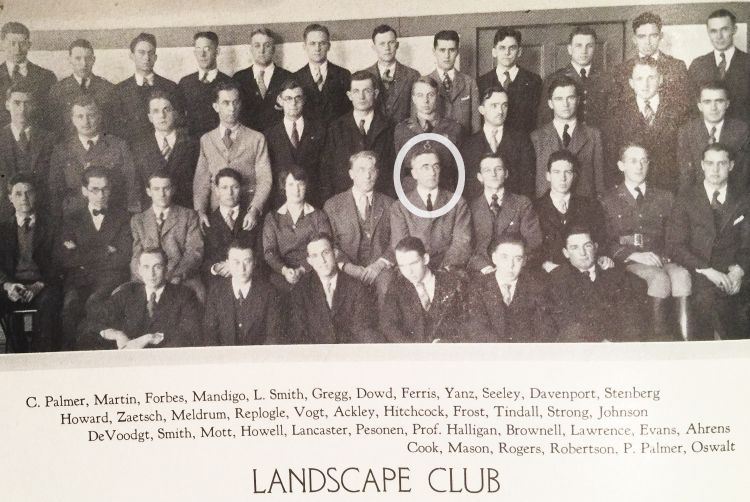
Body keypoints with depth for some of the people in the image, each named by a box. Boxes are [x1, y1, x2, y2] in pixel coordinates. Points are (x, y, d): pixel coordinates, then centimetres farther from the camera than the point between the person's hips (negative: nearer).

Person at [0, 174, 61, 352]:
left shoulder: (49, 225, 11)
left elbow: (55, 263, 4)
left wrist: (39, 285, -15)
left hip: (42, 287, -2)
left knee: (48, 302, -36)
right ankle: (18, 353, -15)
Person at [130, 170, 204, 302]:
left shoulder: (189, 216, 12)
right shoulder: (138, 220, 17)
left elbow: (195, 252, 2)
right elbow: (136, 258, 7)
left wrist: (177, 276, -17)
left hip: (185, 282, 0)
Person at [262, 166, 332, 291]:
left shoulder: (319, 216, 13)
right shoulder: (272, 218, 16)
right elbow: (269, 252, 4)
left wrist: (302, 270, -15)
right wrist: (284, 270, -17)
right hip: (282, 277, 1)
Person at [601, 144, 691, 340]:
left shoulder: (665, 197, 21)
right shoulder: (609, 201, 13)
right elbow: (606, 243, 4)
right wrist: (634, 255, -11)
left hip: (661, 258, 2)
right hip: (628, 263, -2)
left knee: (682, 275, -32)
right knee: (660, 278, -33)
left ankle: (687, 337, -35)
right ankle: (662, 339, -27)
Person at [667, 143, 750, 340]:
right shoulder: (686, 201, 7)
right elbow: (675, 246, -1)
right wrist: (707, 270, -15)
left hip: (731, 274, 2)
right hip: (696, 271, -2)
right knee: (706, 295, -35)